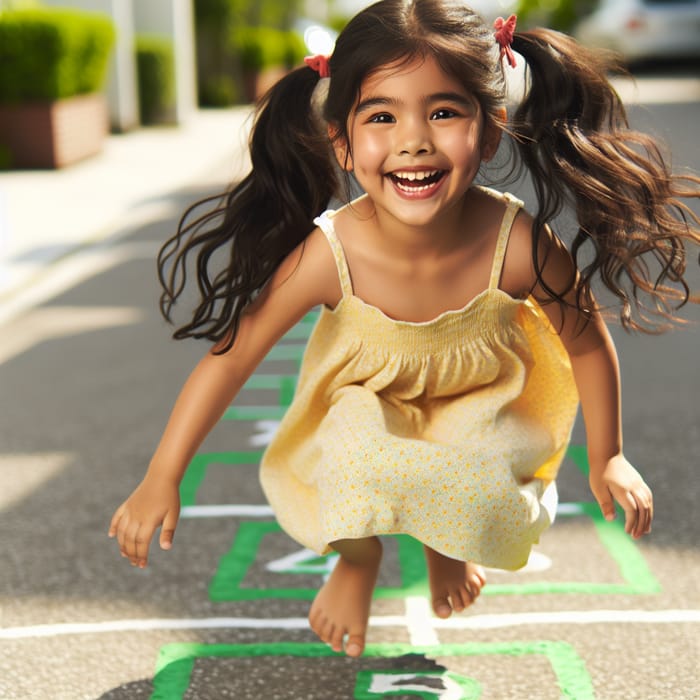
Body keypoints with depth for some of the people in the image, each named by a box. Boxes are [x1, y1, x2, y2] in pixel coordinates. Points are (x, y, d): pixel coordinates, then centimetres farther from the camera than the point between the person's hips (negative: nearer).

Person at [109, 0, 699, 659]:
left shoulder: (517, 246, -33)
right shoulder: (329, 254, -34)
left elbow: (587, 342, -13)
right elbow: (229, 356, -23)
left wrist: (607, 457, -1)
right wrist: (161, 480, -20)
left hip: (479, 407, 0)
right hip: (369, 404, 0)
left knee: (483, 501, -24)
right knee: (352, 439, -30)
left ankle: (447, 545, 19)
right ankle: (358, 557, 9)